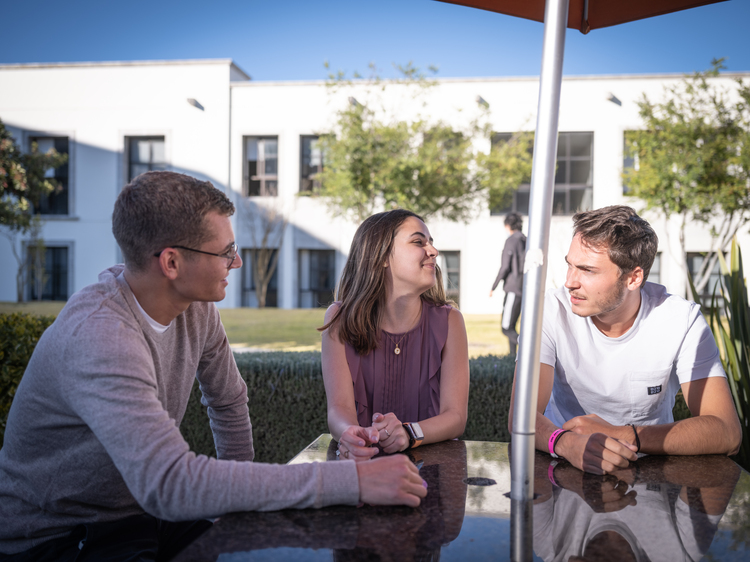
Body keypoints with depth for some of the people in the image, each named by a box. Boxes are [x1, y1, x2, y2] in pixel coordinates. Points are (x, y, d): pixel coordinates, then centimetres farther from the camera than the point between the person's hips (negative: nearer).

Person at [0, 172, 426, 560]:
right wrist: (351, 482, -40)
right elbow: (170, 484, -40)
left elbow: (230, 402, 13)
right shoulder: (99, 335, -30)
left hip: (142, 513, 7)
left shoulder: (197, 308, -5)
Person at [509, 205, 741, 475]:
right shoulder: (551, 311, -13)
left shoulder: (682, 320, -13)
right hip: (566, 469, 0)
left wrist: (620, 435, -29)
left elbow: (727, 433, -18)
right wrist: (567, 442, -42)